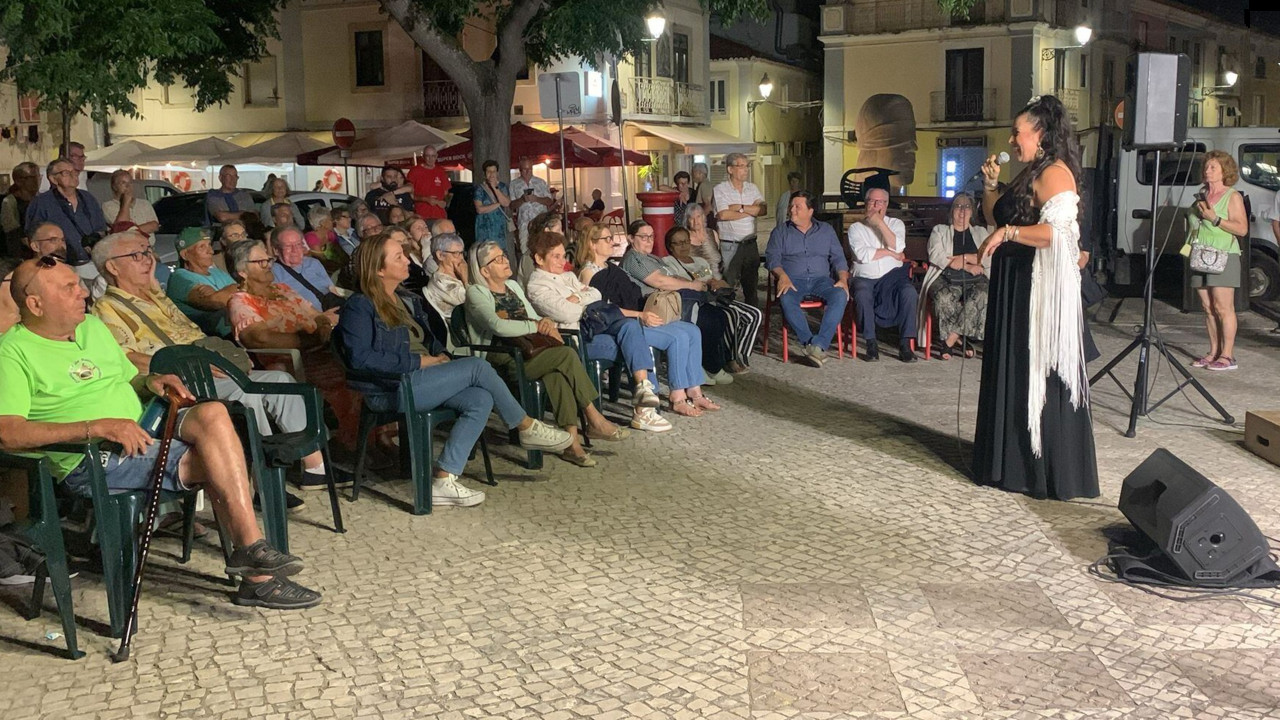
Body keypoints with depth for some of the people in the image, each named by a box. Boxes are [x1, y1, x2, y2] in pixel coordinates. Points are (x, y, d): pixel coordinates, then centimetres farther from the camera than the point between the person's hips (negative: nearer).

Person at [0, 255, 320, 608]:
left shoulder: (93, 326, 20)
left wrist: (149, 382, 5)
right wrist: (99, 426, -25)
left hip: (142, 431, 7)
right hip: (90, 463, -7)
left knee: (212, 413, -23)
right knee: (216, 460, -25)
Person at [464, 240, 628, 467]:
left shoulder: (513, 286, 24)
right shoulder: (476, 293, -1)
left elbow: (534, 318, 25)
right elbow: (498, 326, -18)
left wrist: (546, 323, 2)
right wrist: (536, 326, -13)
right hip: (500, 361, -7)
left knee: (556, 372, -30)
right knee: (566, 355, -25)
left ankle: (572, 440, -34)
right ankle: (594, 420, -15)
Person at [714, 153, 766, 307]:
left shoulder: (752, 188, 11)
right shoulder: (720, 189, -4)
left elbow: (763, 209, -3)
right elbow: (723, 214, -19)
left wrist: (740, 207, -14)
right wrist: (751, 210, -8)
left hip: (750, 243, 5)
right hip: (729, 246, -5)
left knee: (751, 285, 13)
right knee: (727, 286, -4)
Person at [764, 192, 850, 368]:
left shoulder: (826, 230, 19)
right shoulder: (780, 232, 15)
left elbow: (838, 258, 13)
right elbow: (772, 258, 3)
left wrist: (843, 279, -6)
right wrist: (783, 276, -18)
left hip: (821, 279, 1)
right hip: (792, 279, -1)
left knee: (840, 295, -32)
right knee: (786, 299, -37)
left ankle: (819, 345, -39)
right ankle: (809, 343, -36)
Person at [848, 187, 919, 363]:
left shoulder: (896, 223, 16)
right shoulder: (856, 228, 11)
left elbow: (897, 247, -6)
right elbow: (862, 254, -7)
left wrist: (880, 222, -7)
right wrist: (890, 253, -2)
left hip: (892, 275, 1)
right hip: (865, 277, -1)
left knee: (909, 292, -30)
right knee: (862, 295, -35)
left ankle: (905, 343, -24)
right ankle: (871, 343, -21)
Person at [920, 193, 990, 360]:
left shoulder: (981, 232, 22)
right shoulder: (939, 231, 17)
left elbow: (990, 259, 5)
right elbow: (936, 257, -3)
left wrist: (963, 257, -7)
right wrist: (968, 266, -7)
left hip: (975, 280, 1)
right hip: (946, 280, -1)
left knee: (981, 296, -35)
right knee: (944, 297, -37)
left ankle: (950, 341, -30)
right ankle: (961, 341, -24)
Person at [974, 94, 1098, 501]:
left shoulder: (1054, 173, -14)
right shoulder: (1029, 175, 17)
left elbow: (1057, 232, -27)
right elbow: (996, 217, 26)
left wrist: (1007, 232, -22)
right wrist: (990, 185, 12)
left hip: (1041, 291, -10)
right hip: (1015, 288, 10)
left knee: (1039, 376, -5)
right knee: (1012, 375, 14)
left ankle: (1048, 472, 4)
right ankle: (1015, 461, 24)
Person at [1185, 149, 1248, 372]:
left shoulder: (1233, 196, -3)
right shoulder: (1202, 195, 17)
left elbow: (1242, 228, -11)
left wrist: (1215, 219, -18)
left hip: (1223, 256, -7)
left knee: (1223, 308, -9)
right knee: (1208, 308, 6)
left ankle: (1227, 356, -8)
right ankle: (1213, 353, 11)